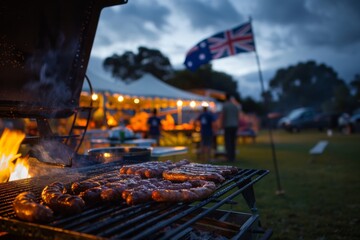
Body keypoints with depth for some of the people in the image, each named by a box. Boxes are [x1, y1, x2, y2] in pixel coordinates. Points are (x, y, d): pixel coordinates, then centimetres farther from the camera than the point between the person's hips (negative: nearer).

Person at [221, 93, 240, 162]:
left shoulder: (224, 105, -7)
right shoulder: (235, 106, 9)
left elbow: (223, 116, -10)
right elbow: (237, 117, 9)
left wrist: (222, 126, -4)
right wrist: (237, 126, 14)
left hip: (227, 126, -5)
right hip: (234, 126, 5)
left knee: (228, 142, -2)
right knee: (233, 141, 10)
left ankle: (229, 157, -6)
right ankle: (233, 157, 11)